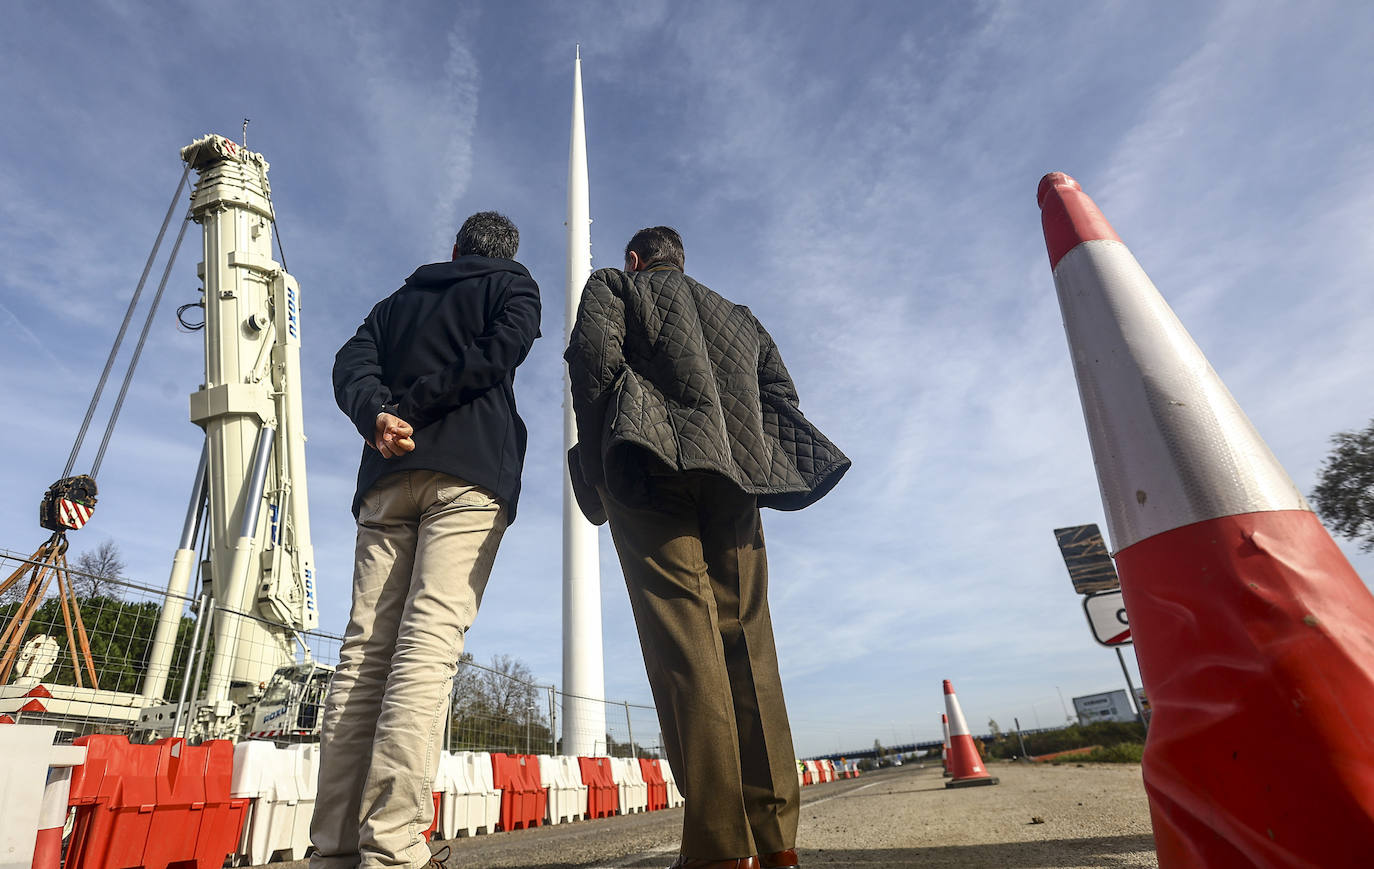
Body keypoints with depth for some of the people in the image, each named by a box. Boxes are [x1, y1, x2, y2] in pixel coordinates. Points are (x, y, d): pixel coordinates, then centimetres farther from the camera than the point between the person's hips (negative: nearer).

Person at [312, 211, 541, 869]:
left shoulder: (398, 299, 30)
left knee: (364, 652, 0)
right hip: (471, 470, -4)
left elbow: (352, 362, 12)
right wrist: (411, 408, -3)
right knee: (429, 643, -13)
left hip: (388, 477, 4)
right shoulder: (514, 285, 18)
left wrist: (379, 414, -6)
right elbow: (499, 352, -3)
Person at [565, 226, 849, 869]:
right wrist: (754, 469, 12)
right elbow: (779, 395, 17)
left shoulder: (611, 285, 20)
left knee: (684, 639, -11)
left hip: (654, 466, -4)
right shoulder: (739, 316, 33)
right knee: (746, 641, 1)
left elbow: (594, 357, -1)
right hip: (735, 474, 4)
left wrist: (596, 470, 1)